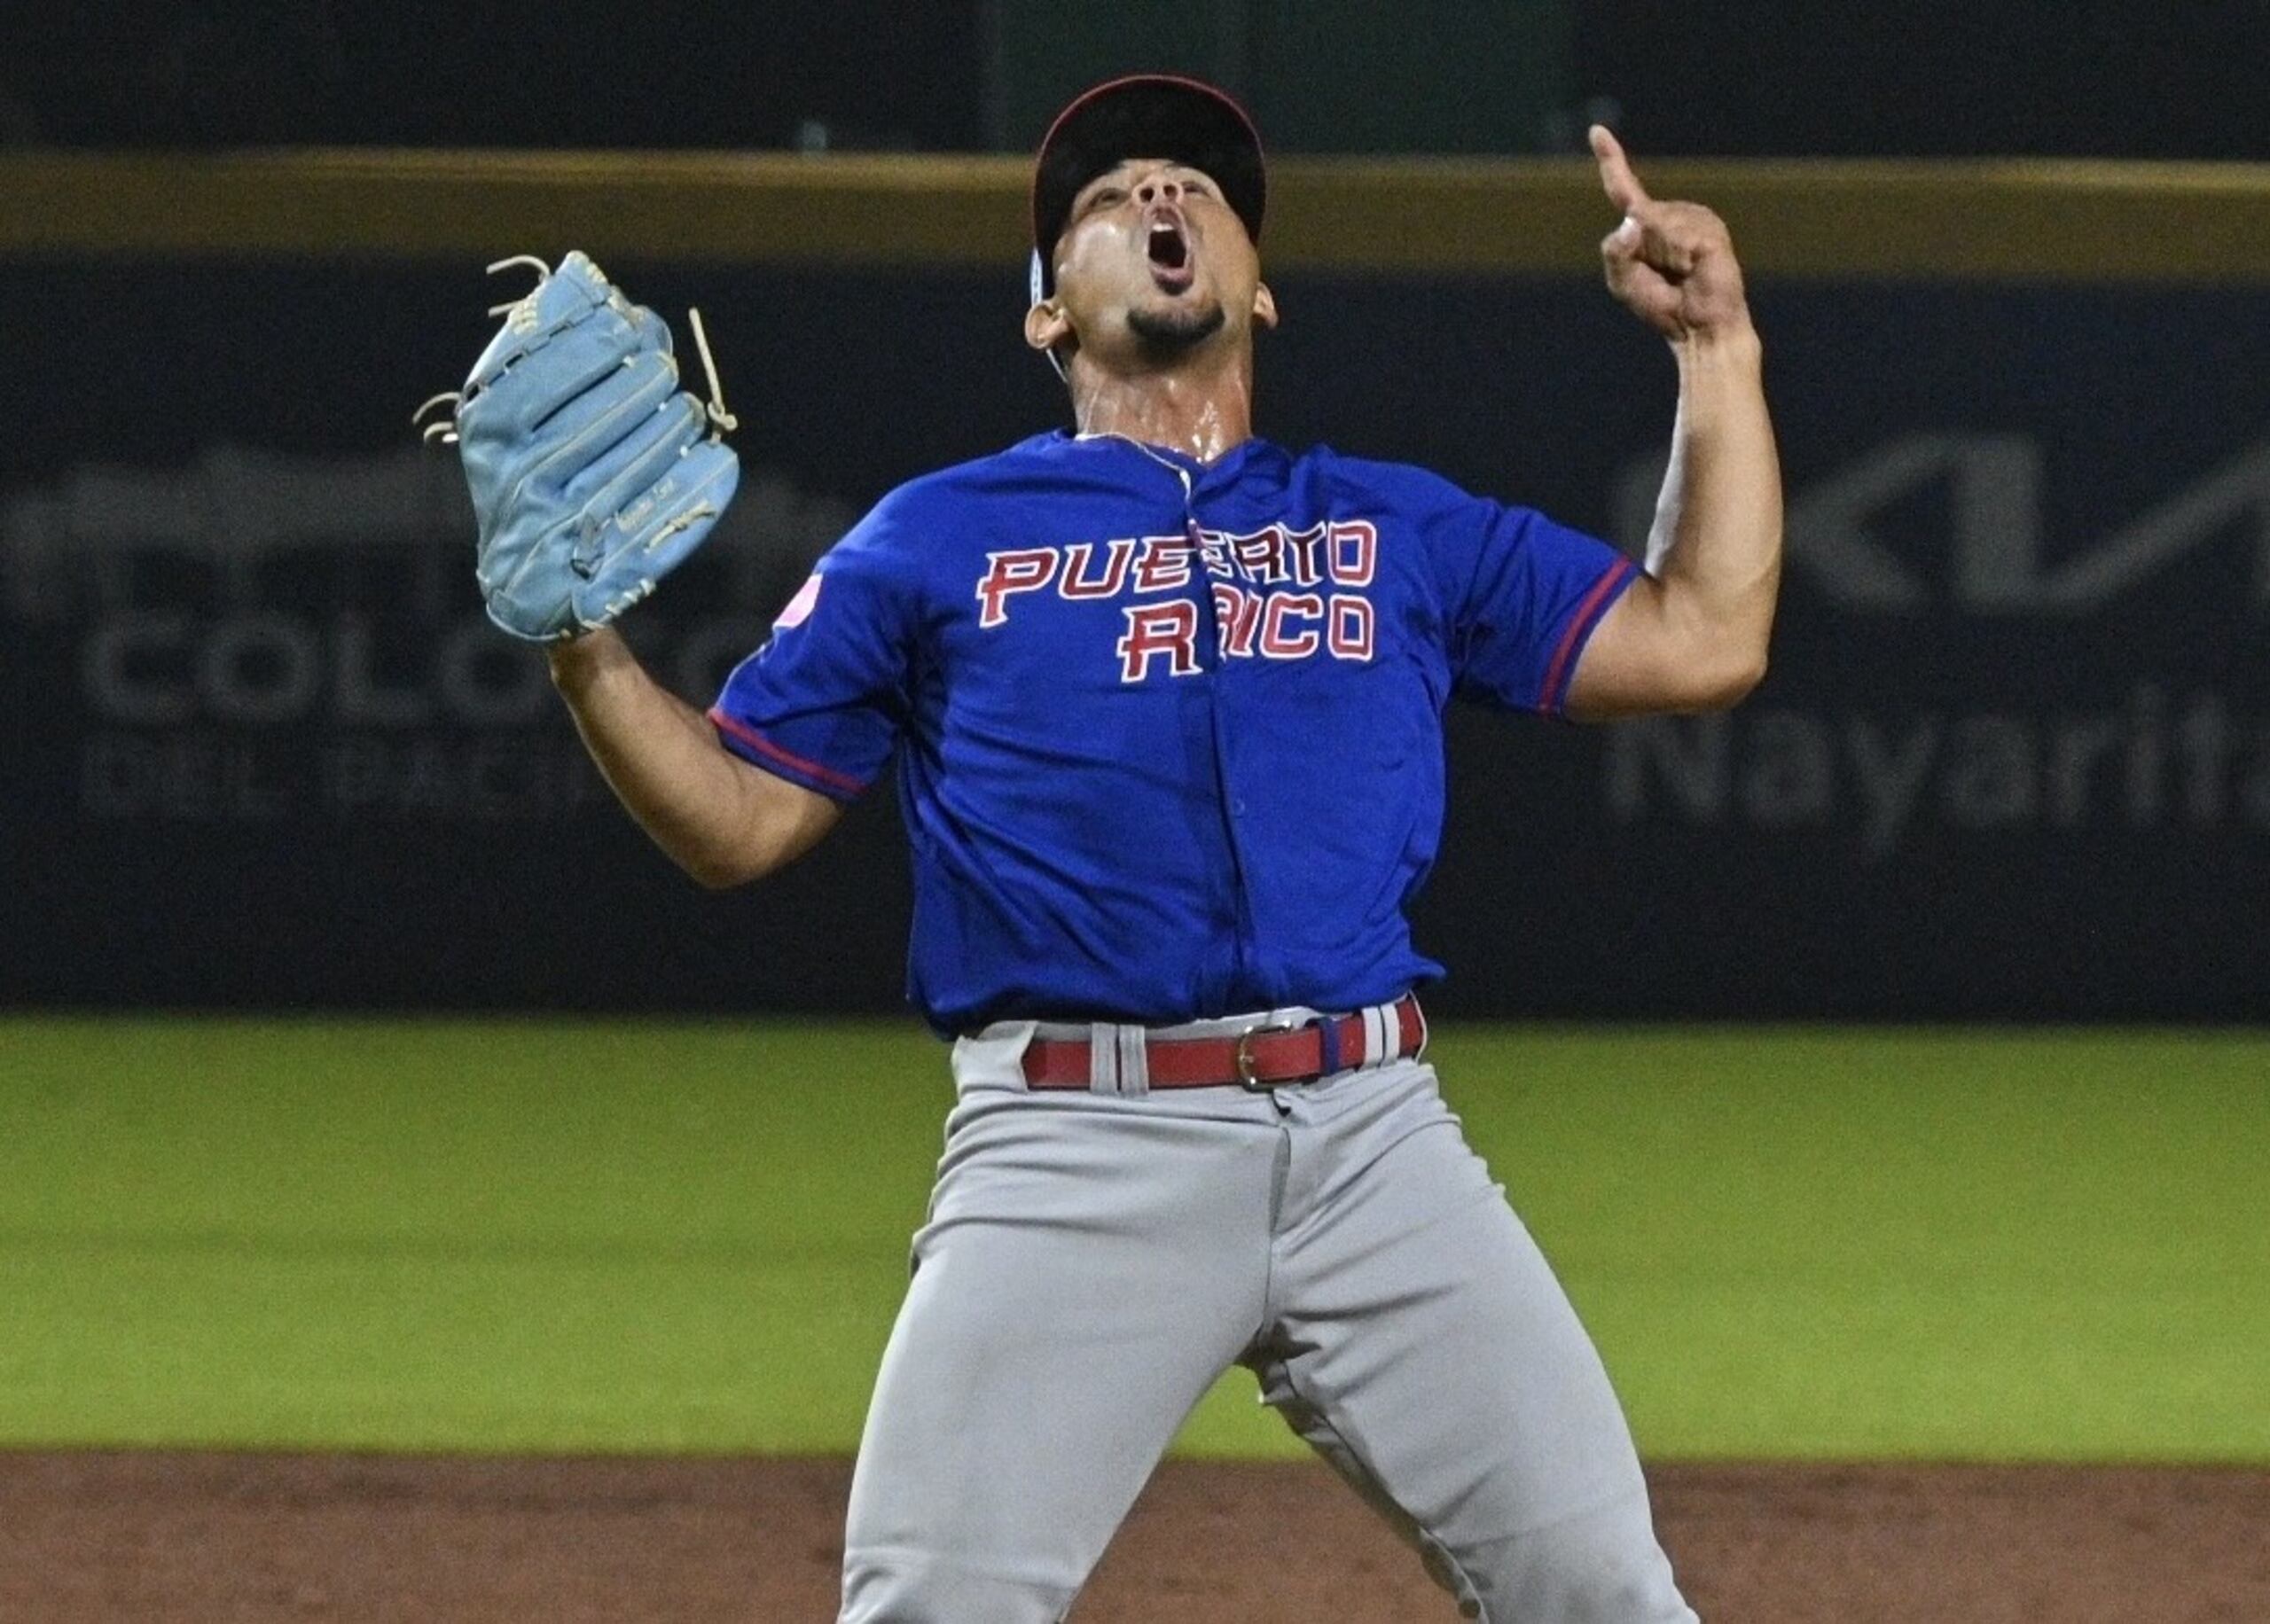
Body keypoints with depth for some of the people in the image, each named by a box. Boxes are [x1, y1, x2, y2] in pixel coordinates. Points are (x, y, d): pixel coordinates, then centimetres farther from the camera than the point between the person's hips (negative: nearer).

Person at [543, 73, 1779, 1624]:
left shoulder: (1399, 526, 19)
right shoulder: (934, 540, 14)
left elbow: (1704, 641, 16)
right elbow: (736, 819, 12)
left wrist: (1719, 347, 13)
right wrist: (585, 639, -3)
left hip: (1371, 1139, 2)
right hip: (1073, 1149, -2)